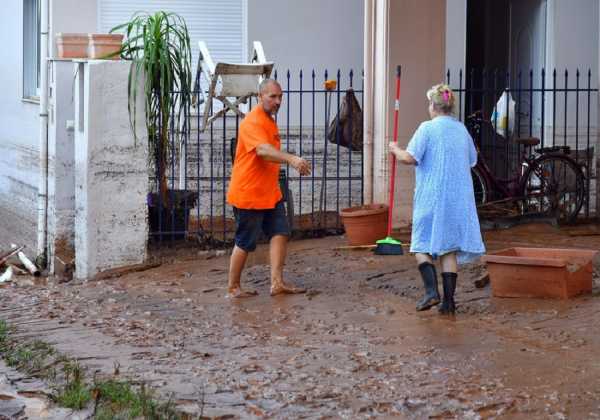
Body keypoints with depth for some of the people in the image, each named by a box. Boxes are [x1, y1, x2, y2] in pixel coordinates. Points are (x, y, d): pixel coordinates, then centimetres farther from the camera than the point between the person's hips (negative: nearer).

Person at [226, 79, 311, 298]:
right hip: (248, 194, -9)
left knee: (280, 233, -2)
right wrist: (292, 159, -52)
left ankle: (277, 282, -5)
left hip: (270, 193, 9)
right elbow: (263, 151, -38)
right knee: (245, 243, 0)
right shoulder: (253, 122, -20)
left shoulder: (269, 121, 13)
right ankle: (233, 287, 13)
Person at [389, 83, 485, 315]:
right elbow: (472, 160, 18)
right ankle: (449, 300, 4)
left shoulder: (428, 128, -9)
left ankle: (431, 290, -11)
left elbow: (410, 158, -15)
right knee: (449, 248, 8)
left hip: (431, 197, -5)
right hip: (458, 198, 5)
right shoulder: (462, 129, 9)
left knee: (422, 245, 6)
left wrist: (395, 150, 4)